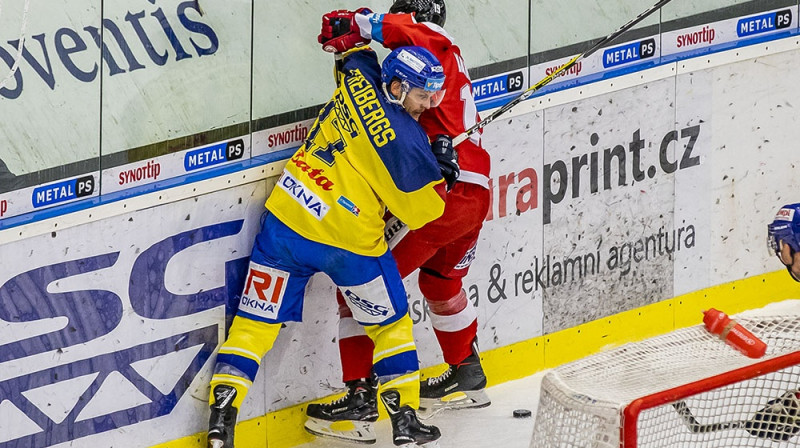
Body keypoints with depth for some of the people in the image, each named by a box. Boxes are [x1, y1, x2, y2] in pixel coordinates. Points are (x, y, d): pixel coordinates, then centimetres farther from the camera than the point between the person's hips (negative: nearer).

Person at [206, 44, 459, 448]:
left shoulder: (357, 81, 2)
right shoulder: (404, 140, -15)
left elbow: (356, 52, 27)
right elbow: (420, 210, -6)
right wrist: (440, 167, 5)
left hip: (288, 216, 5)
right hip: (349, 239, -5)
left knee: (256, 320, 9)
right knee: (390, 323, 17)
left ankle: (221, 414, 1)